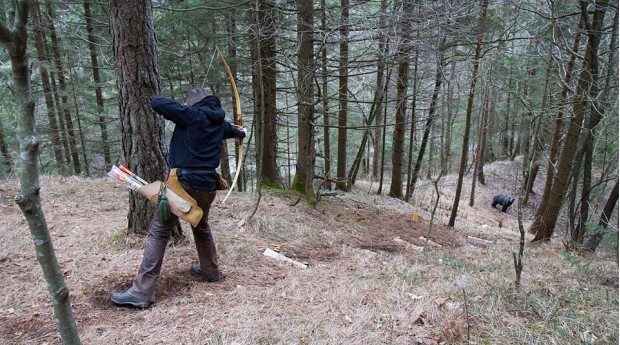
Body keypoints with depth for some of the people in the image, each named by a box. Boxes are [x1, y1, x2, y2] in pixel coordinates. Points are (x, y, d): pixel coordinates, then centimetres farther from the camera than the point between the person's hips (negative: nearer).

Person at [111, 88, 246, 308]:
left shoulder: (191, 115, -4)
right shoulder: (219, 122, 15)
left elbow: (157, 103, -9)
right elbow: (230, 129, 38)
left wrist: (180, 108, 12)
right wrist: (240, 132, 63)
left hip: (184, 182, -7)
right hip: (207, 185, 7)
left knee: (159, 232, -4)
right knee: (202, 228, 26)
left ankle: (141, 292, -5)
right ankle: (210, 271, 40)